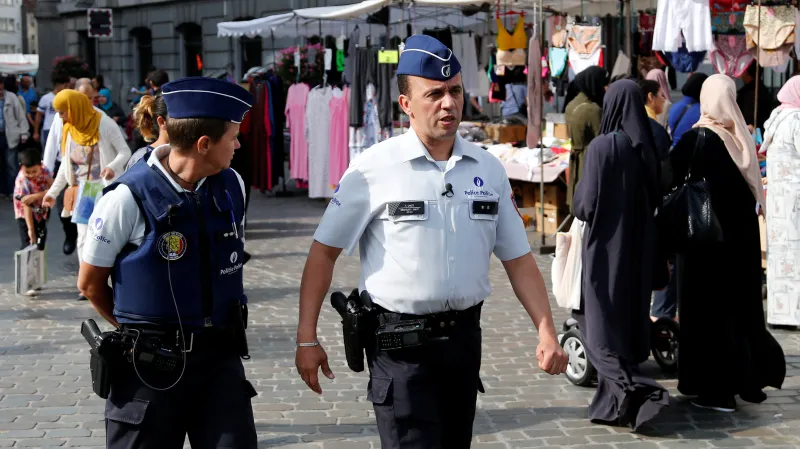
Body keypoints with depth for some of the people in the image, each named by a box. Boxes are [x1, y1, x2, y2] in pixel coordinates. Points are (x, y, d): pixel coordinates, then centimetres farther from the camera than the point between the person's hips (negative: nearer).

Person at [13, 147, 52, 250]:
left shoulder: (44, 171, -19)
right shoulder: (22, 181, -32)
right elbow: (26, 206, -33)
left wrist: (35, 196, -38)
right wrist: (30, 229, -35)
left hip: (41, 212, 5)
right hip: (26, 215, -5)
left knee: (41, 243, 18)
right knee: (28, 245, -12)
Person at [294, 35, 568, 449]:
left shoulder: (488, 170, 4)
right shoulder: (374, 168, -8)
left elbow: (518, 259, 8)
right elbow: (324, 252, -4)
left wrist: (547, 333, -3)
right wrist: (307, 338, -6)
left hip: (463, 337, 5)